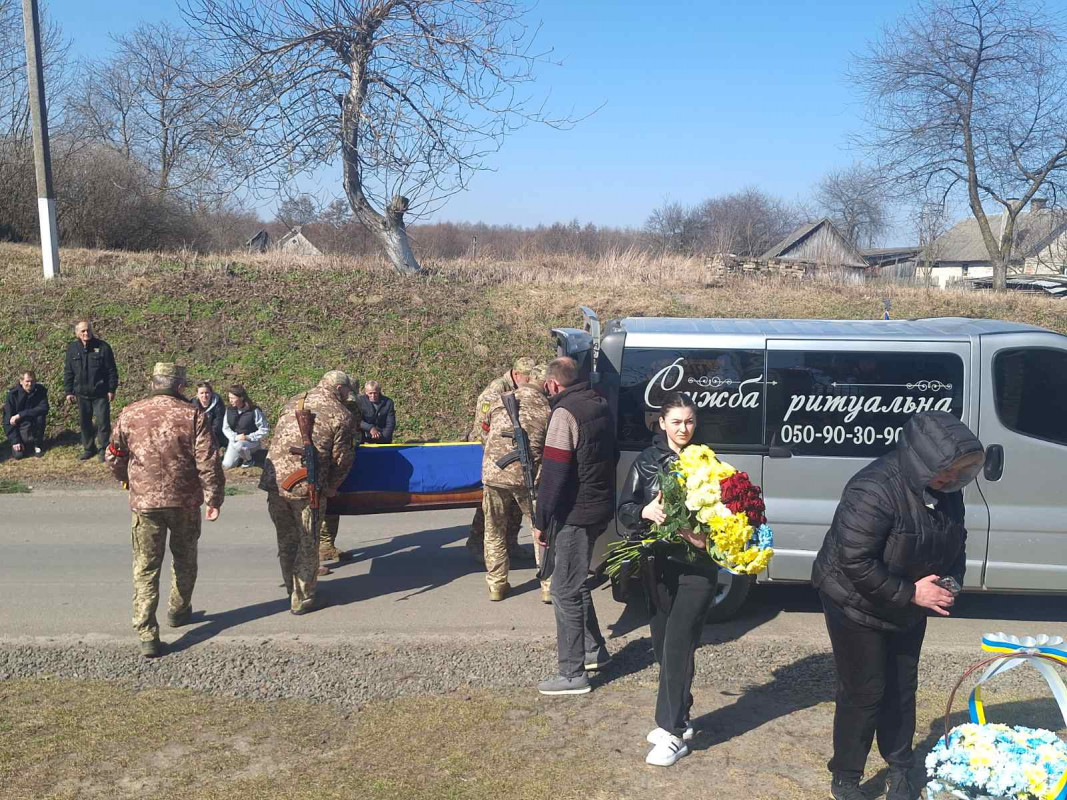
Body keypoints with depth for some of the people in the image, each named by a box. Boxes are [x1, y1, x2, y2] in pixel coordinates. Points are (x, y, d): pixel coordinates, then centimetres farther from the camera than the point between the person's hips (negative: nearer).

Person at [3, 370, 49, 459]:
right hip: (19, 426, -1)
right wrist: (15, 440, -21)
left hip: (34, 423, 1)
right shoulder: (13, 394, -15)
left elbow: (44, 408, -27)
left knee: (40, 415, -32)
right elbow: (8, 419, -15)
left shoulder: (40, 390, -12)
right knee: (18, 454, -19)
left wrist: (20, 415, -31)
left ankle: (38, 444, -9)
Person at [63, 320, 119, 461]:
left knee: (103, 422, -2)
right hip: (82, 394, 4)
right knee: (84, 422, 12)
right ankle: (88, 449, 26)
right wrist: (69, 392, 5)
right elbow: (68, 372, 8)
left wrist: (112, 390, -6)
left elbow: (112, 370, -4)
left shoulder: (102, 347, -8)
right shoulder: (72, 349, 2)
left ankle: (103, 449, 11)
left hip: (100, 393, -3)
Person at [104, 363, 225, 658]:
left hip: (144, 501, 1)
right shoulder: (192, 414, -8)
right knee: (184, 559, 22)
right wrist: (214, 498, -2)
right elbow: (208, 461, -11)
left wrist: (128, 480, 29)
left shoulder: (130, 414, 0)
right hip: (185, 501, -1)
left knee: (145, 568, 6)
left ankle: (147, 636, 3)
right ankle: (178, 611, 38)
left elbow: (114, 458, 9)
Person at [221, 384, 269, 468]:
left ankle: (249, 459, -7)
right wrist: (235, 437, -17)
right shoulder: (229, 410, -2)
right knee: (227, 465, -12)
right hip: (235, 441, 5)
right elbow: (225, 428, 3)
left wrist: (248, 437, -22)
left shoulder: (254, 411, -16)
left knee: (238, 445, -38)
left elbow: (265, 430, -12)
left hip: (252, 442, -5)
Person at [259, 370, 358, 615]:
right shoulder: (342, 416, 0)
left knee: (286, 540, 19)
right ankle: (303, 599, 15)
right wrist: (331, 488, 13)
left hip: (274, 481, 6)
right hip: (306, 487, -6)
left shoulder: (292, 404, 17)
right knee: (308, 544, 8)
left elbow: (277, 441, 21)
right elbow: (342, 459, 0)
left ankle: (292, 589, 34)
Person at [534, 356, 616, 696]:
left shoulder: (565, 413, -18)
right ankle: (594, 649, 34)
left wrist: (541, 521, -13)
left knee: (565, 590, -1)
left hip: (574, 514, -9)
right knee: (575, 582, 23)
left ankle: (573, 674, 4)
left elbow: (554, 473, -21)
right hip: (600, 508, 9)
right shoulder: (600, 405, 10)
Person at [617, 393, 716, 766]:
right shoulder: (647, 461, 3)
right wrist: (645, 512, -19)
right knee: (663, 646, 11)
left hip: (696, 566, -3)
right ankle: (677, 719, 29)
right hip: (658, 565, 3)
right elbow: (624, 511, 2)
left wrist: (707, 536, -18)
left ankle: (673, 732, 0)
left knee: (677, 647, -9)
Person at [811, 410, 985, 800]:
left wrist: (951, 583, -7)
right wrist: (911, 593, -27)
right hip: (857, 604, -7)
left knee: (902, 687, 17)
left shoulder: (945, 489, -7)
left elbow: (955, 543, 10)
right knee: (864, 691, 1)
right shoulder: (875, 490, -32)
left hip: (907, 608, 7)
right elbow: (854, 563, -33)